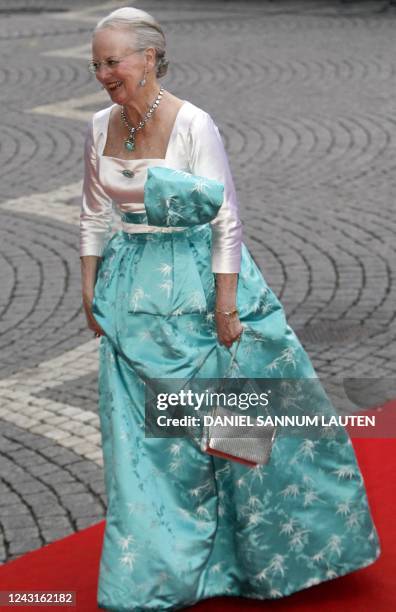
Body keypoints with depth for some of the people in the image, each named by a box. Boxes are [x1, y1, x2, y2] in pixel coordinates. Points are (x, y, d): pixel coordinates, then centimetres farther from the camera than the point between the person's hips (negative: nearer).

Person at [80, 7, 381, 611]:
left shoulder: (193, 124, -17)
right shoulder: (101, 127, 1)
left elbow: (226, 220, -15)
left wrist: (224, 307, -16)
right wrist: (91, 291, 10)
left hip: (194, 283, -5)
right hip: (132, 289, 5)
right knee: (140, 428, 9)